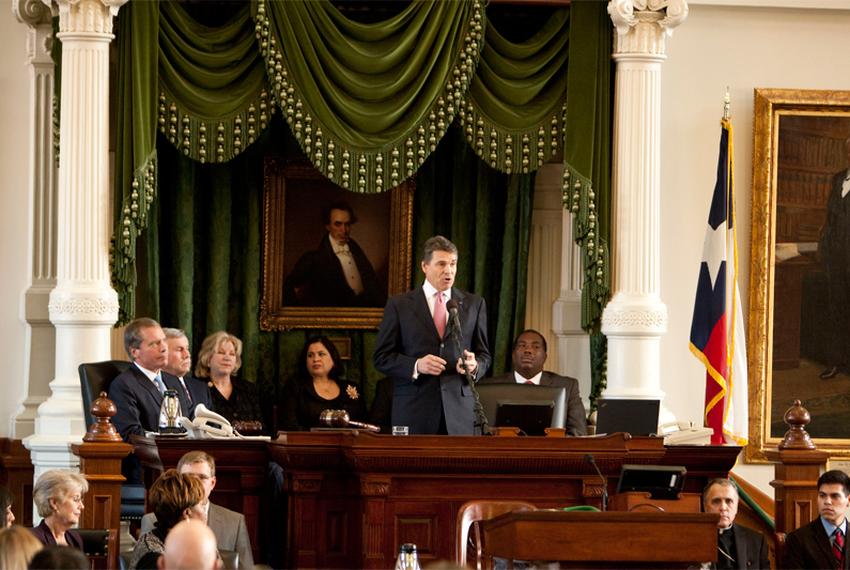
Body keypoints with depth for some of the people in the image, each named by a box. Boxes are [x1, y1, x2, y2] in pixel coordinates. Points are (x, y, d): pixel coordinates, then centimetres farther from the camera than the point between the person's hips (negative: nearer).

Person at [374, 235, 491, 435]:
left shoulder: (474, 304, 13)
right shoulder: (399, 305, 6)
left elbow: (484, 354, 17)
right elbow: (381, 357, 4)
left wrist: (475, 366, -7)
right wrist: (416, 366, -13)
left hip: (459, 412, 2)